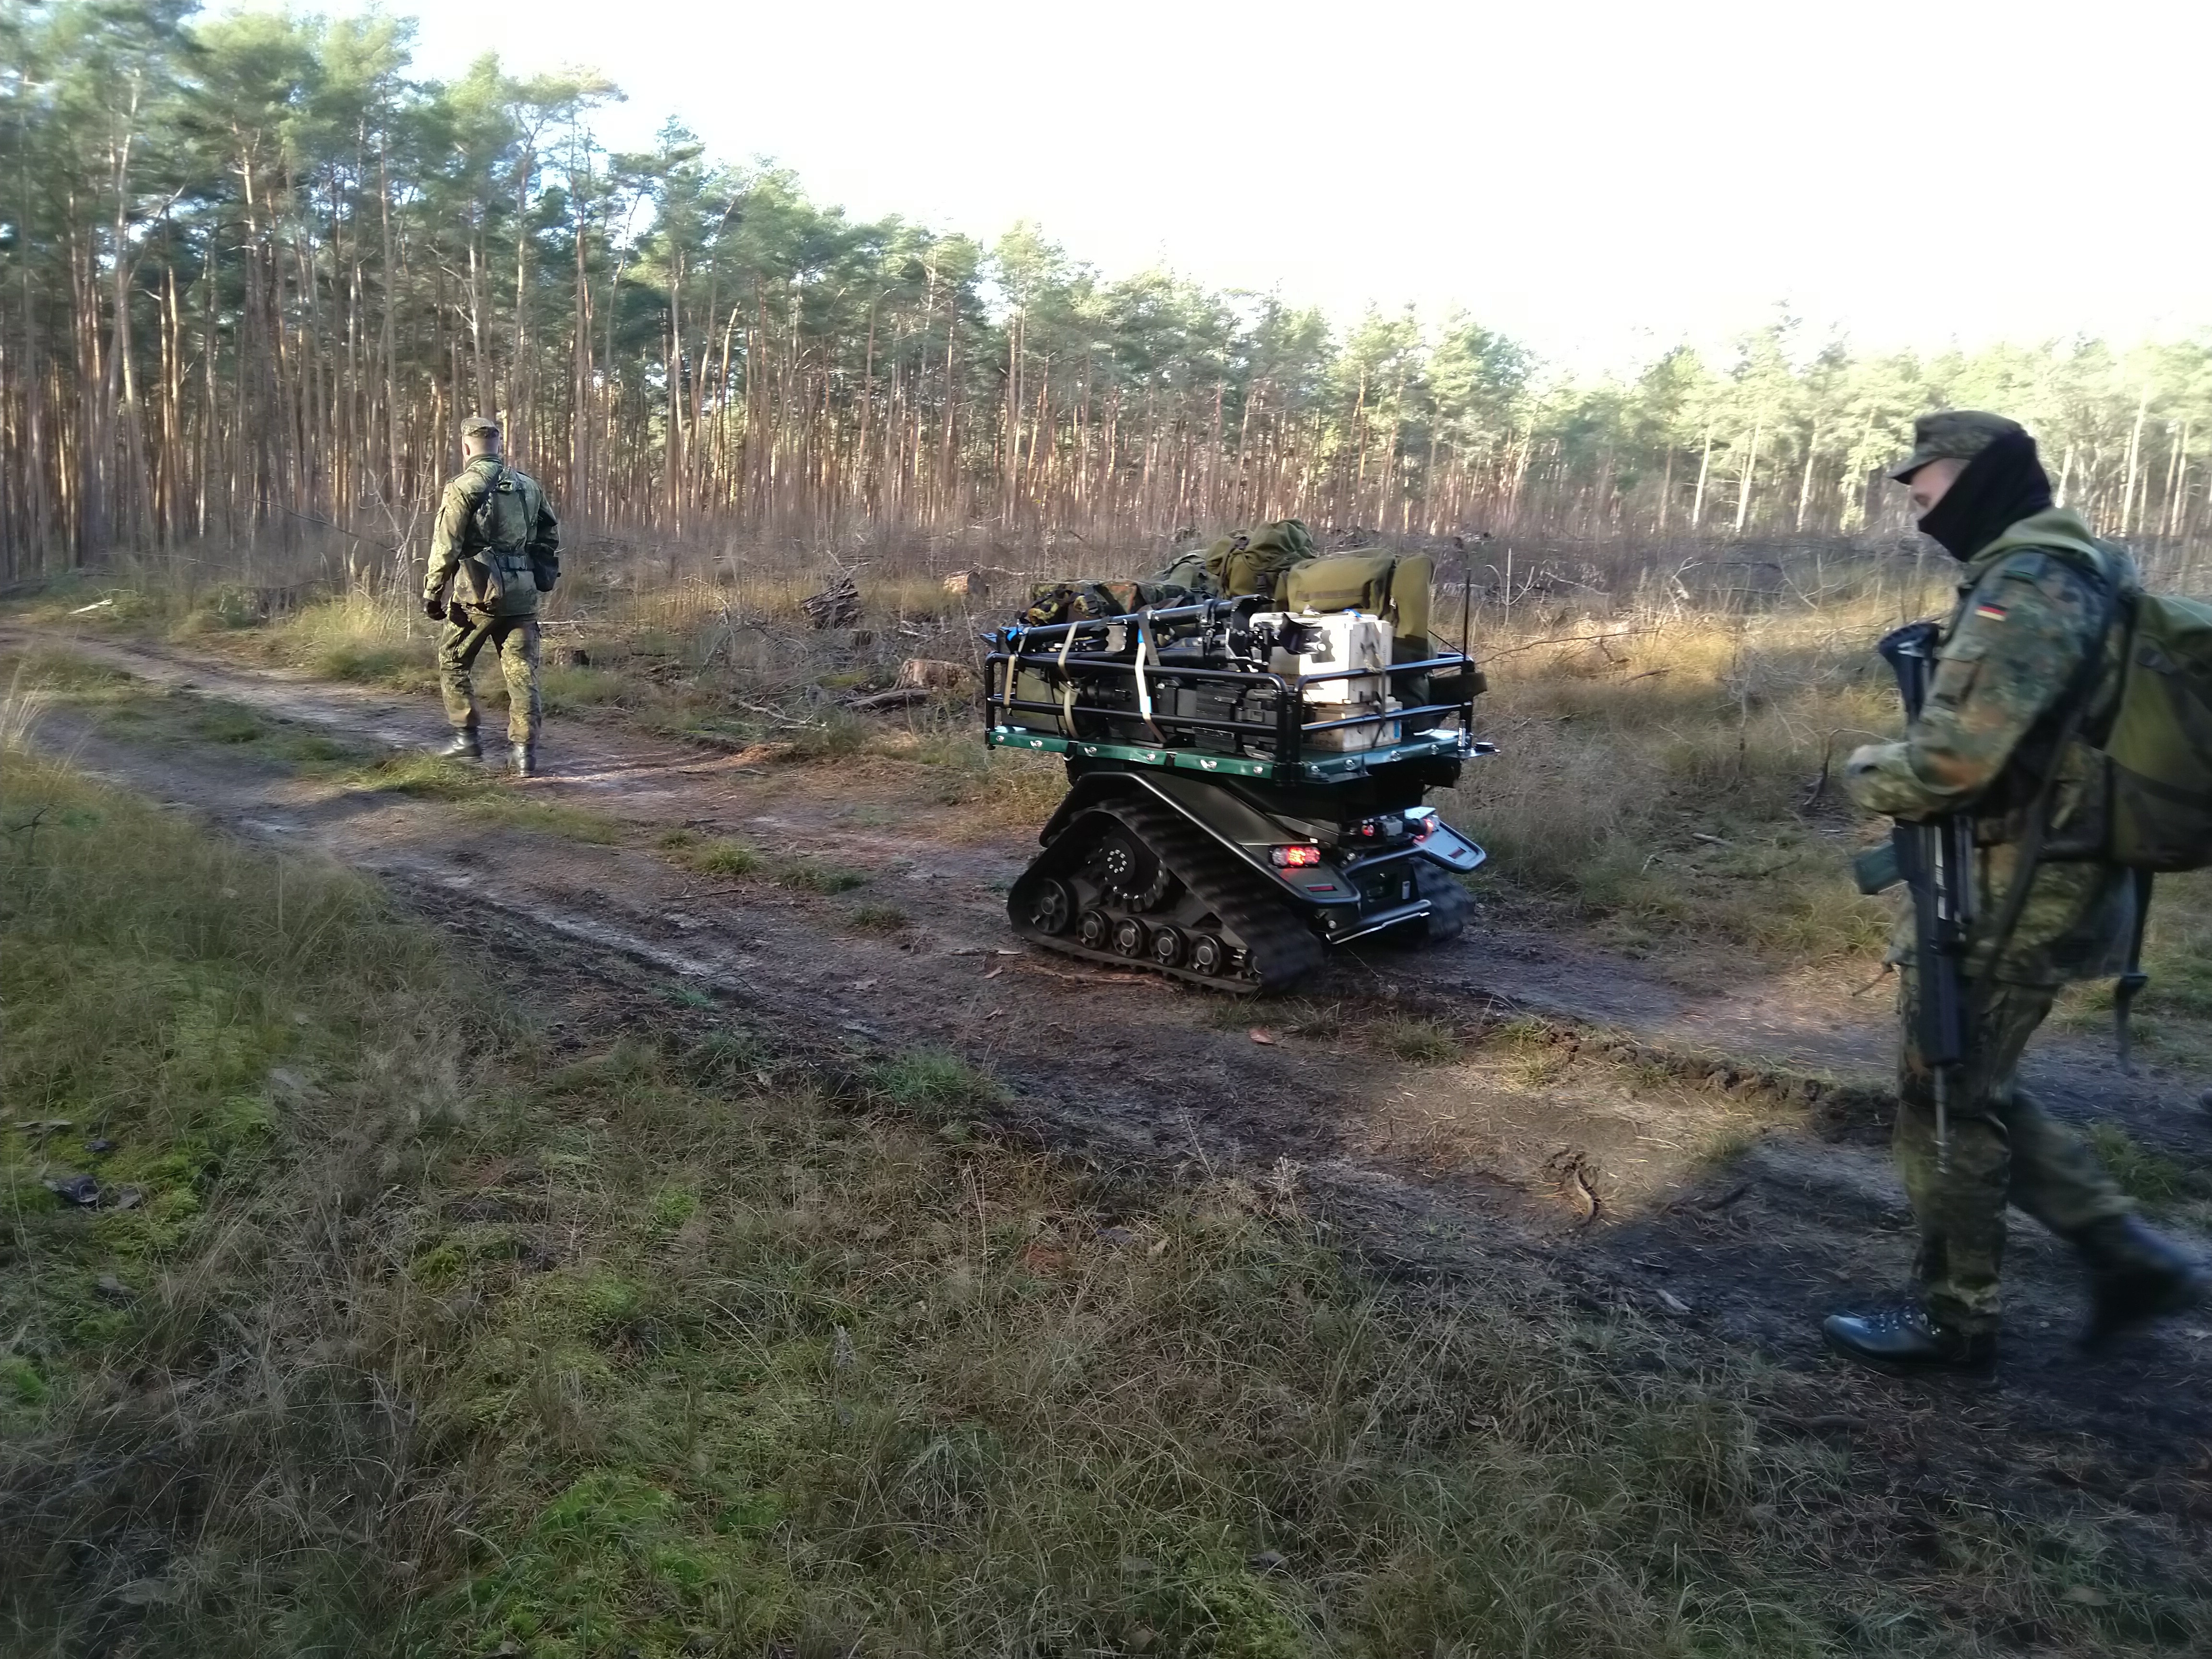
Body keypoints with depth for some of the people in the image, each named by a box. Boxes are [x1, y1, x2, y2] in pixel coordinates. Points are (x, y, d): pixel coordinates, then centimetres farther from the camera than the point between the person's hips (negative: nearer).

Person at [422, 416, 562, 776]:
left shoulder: (463, 486, -6)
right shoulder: (528, 485, 11)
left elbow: (446, 546, -11)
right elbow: (550, 537, 14)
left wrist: (432, 594, -5)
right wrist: (544, 581, 20)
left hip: (477, 591, -4)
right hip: (522, 594, 4)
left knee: (453, 663, 15)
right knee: (522, 672, 4)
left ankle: (467, 738, 15)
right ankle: (525, 753, -1)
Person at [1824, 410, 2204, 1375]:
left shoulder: (2024, 589, -20)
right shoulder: (2081, 571, 14)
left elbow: (1953, 759, -29)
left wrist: (1865, 772, -10)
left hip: (2009, 897, -10)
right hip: (2053, 882, 10)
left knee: (1946, 1104, 3)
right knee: (1977, 1090, 21)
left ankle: (1952, 1319, 17)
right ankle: (2128, 1256, 24)